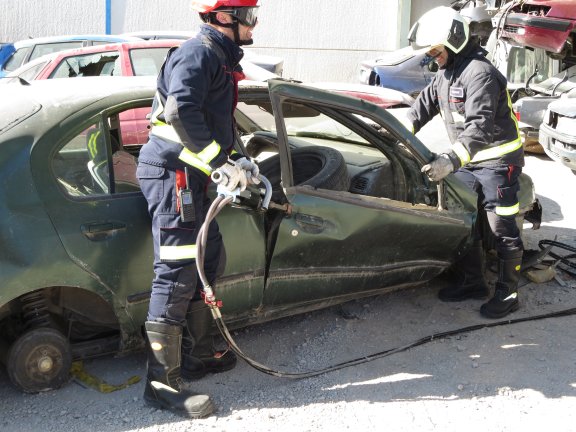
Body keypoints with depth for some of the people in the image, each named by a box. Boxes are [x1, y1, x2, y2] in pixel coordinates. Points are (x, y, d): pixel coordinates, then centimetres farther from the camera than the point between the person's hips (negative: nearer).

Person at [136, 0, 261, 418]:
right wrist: (221, 162, -25)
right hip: (171, 170, -11)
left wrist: (235, 160, 11)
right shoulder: (199, 52, -11)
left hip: (191, 175, 11)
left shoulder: (221, 58, 22)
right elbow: (181, 111, -26)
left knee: (210, 262, 16)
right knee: (178, 273, -12)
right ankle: (162, 382, -7)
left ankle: (198, 354, 28)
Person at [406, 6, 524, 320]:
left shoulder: (479, 73, -23)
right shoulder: (445, 74, 7)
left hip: (498, 160, -9)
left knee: (502, 228, -3)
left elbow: (480, 126, -33)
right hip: (469, 161, 9)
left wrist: (452, 159, -43)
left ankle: (507, 293, 8)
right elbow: (426, 102, 17)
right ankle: (472, 282, 25)